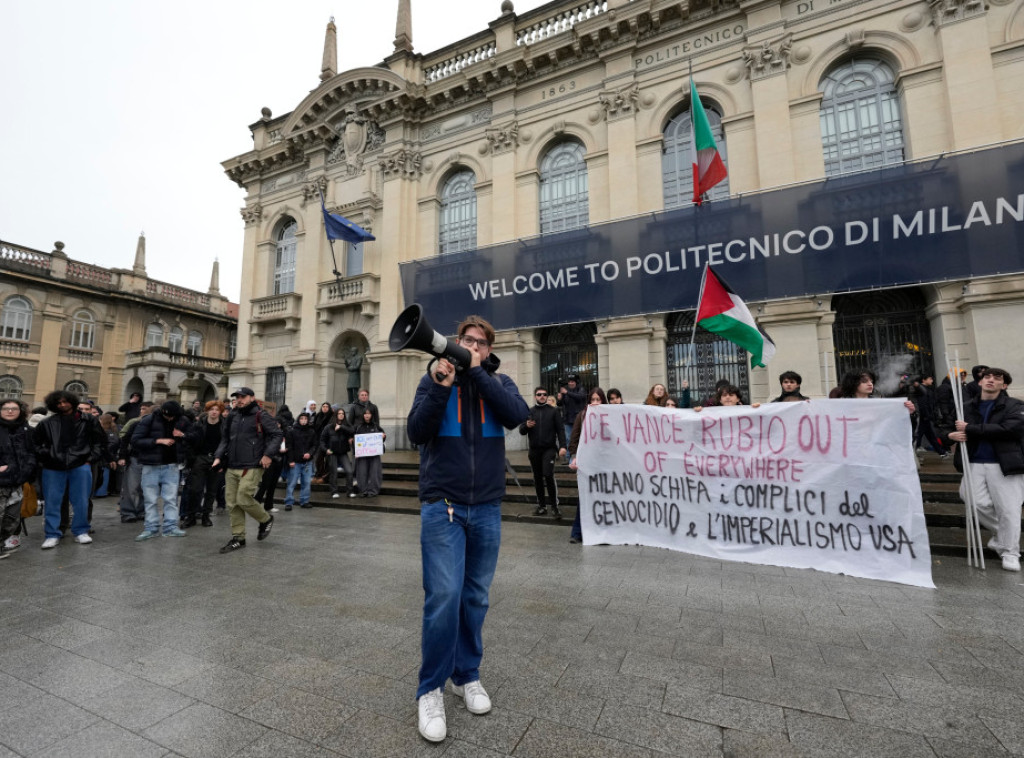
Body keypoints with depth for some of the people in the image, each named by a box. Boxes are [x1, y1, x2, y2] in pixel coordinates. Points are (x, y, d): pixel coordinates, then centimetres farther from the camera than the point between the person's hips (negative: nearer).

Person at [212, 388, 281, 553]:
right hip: (231, 468, 7)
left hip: (251, 467, -7)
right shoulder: (232, 417, 15)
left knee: (243, 499, -12)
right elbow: (225, 439, 21)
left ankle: (266, 519, 16)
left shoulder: (261, 416, -4)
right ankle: (238, 538, 18)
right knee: (232, 504, 7)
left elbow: (278, 434, -8)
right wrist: (218, 456, 8)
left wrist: (268, 454, -16)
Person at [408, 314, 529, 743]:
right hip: (442, 506, -2)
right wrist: (442, 385, -19)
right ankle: (431, 689, 16)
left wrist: (477, 372, -15)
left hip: (487, 508, 2)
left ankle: (467, 675, 34)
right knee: (443, 596, -7)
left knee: (476, 598, 12)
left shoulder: (498, 381, 6)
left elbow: (517, 416, -15)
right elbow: (416, 433, -8)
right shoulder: (434, 379, 3)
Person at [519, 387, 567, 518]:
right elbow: (521, 431, 9)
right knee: (537, 478, 9)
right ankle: (541, 505, 22)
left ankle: (555, 506, -3)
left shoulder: (553, 411, 4)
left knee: (548, 475, -15)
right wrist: (526, 426, -13)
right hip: (534, 450, 3)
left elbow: (560, 429, 0)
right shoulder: (529, 412, 10)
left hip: (549, 449, -3)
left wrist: (562, 446, -12)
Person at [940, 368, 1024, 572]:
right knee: (979, 505, 1)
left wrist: (969, 429, -17)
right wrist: (951, 435, -10)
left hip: (1004, 465, -3)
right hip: (974, 464, 3)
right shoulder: (966, 406, 10)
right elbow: (944, 430, 14)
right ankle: (1002, 535, 28)